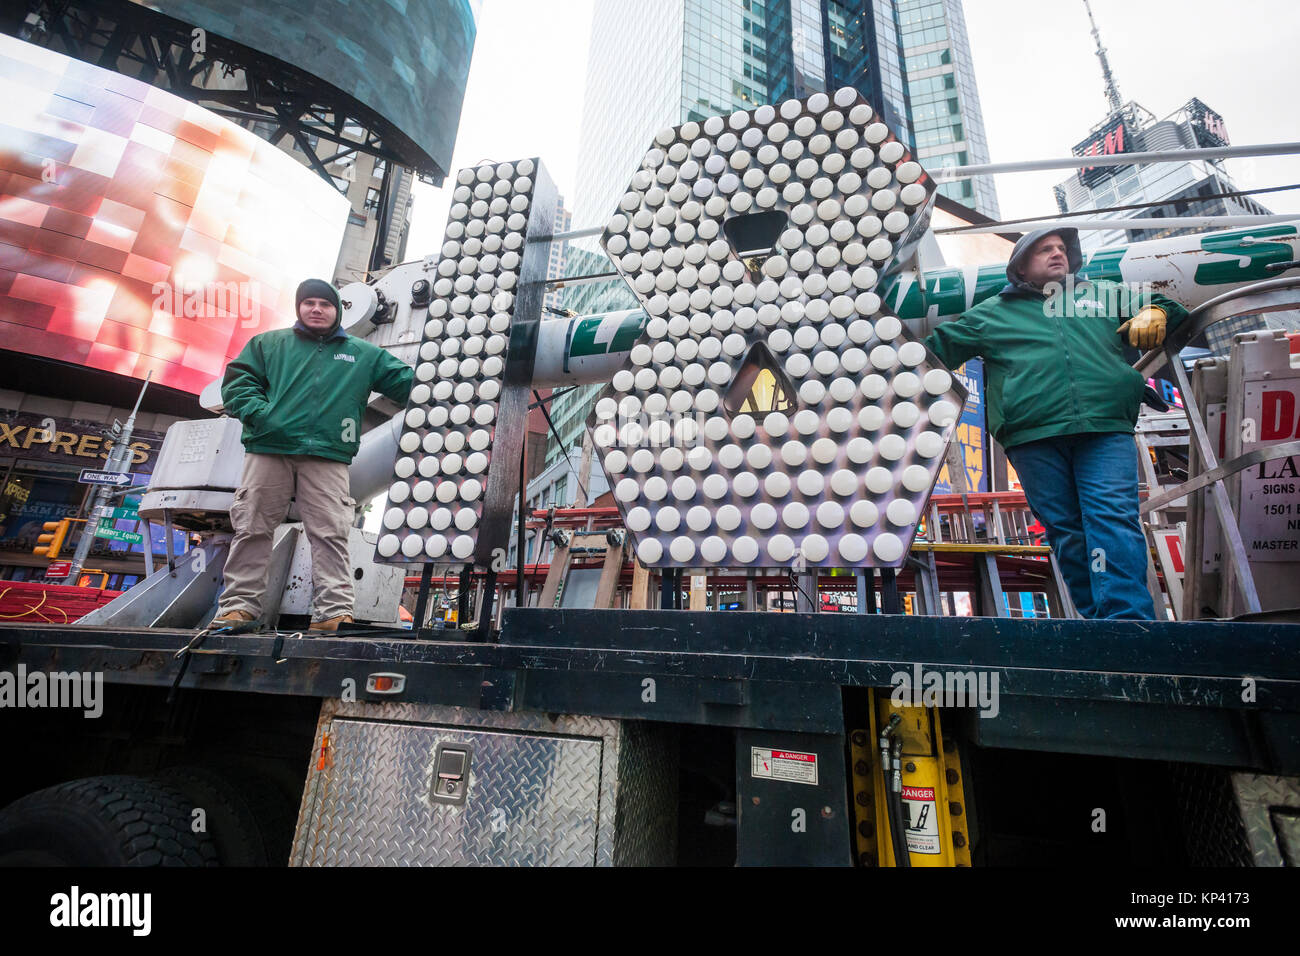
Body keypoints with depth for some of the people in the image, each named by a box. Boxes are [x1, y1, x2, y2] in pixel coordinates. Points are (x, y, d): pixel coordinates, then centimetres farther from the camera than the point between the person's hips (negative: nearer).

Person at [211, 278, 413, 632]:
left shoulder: (364, 354, 20)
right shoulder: (268, 343, 20)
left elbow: (405, 380, 15)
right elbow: (237, 379, 11)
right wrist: (259, 413, -7)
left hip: (328, 459, -1)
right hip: (268, 451, 1)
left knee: (330, 535, -8)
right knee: (252, 529, 1)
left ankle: (334, 612, -9)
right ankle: (239, 606, 9)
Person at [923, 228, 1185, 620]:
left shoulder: (1103, 294, 29)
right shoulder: (992, 312, 24)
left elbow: (1170, 307, 34)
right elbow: (934, 349, 23)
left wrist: (1156, 312, 11)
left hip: (1106, 431, 1)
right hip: (1033, 439, -1)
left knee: (1114, 517, -15)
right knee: (1065, 530, -2)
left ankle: (1127, 620, -19)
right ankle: (1098, 617, 4)